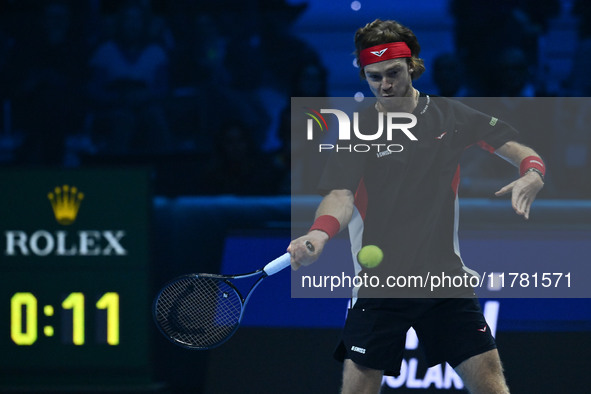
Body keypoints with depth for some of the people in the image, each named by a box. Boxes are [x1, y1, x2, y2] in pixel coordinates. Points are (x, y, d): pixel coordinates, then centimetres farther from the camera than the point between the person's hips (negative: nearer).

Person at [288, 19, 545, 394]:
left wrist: (532, 175, -18)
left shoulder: (449, 116, 4)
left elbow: (519, 151, 6)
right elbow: (340, 196, -14)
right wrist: (319, 234, -36)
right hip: (379, 285, -1)